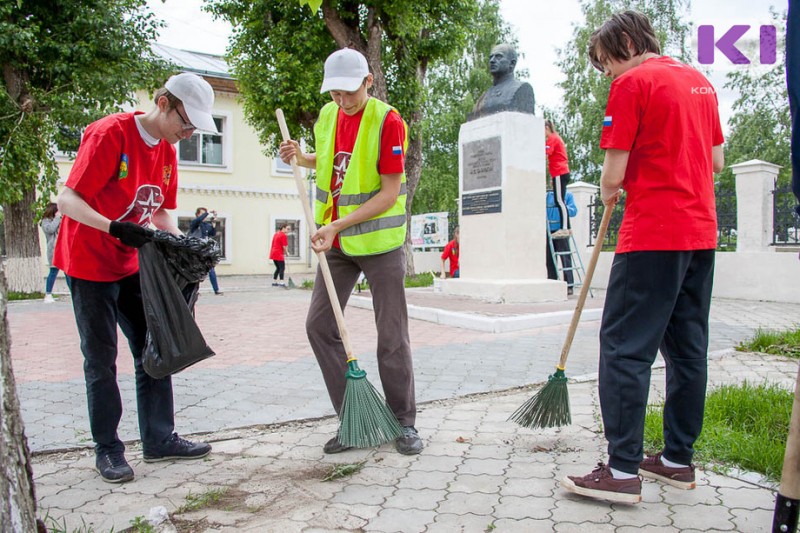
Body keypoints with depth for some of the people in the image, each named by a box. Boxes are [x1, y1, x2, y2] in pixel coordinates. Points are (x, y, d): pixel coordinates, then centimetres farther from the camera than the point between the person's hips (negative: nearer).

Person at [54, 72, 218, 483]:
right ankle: (107, 449, 15)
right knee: (102, 360, 1)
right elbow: (67, 201, -22)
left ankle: (159, 440, 18)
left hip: (132, 265, 7)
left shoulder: (167, 150, 5)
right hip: (89, 264, -7)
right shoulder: (110, 134, -18)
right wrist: (115, 228, -36)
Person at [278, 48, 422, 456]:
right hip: (336, 241, 7)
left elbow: (390, 193, -17)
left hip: (379, 240, -6)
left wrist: (338, 224, -23)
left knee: (391, 336, 0)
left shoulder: (387, 121, -14)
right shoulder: (328, 116, 7)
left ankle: (404, 423, 16)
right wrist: (302, 158, 4)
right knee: (319, 325, 3)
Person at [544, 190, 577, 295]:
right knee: (549, 259, 6)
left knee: (565, 258, -6)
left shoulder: (568, 195, 5)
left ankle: (569, 285, -2)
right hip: (548, 231, 4)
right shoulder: (548, 195, 14)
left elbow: (573, 211, -4)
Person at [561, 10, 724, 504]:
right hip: (701, 231, 9)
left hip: (653, 235, -9)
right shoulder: (700, 80, 18)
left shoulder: (633, 83, -7)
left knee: (626, 347, -5)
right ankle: (678, 459, 21)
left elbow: (613, 175, -11)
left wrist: (609, 194, 10)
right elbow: (716, 162, 21)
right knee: (687, 346, 12)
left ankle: (623, 470, -2)